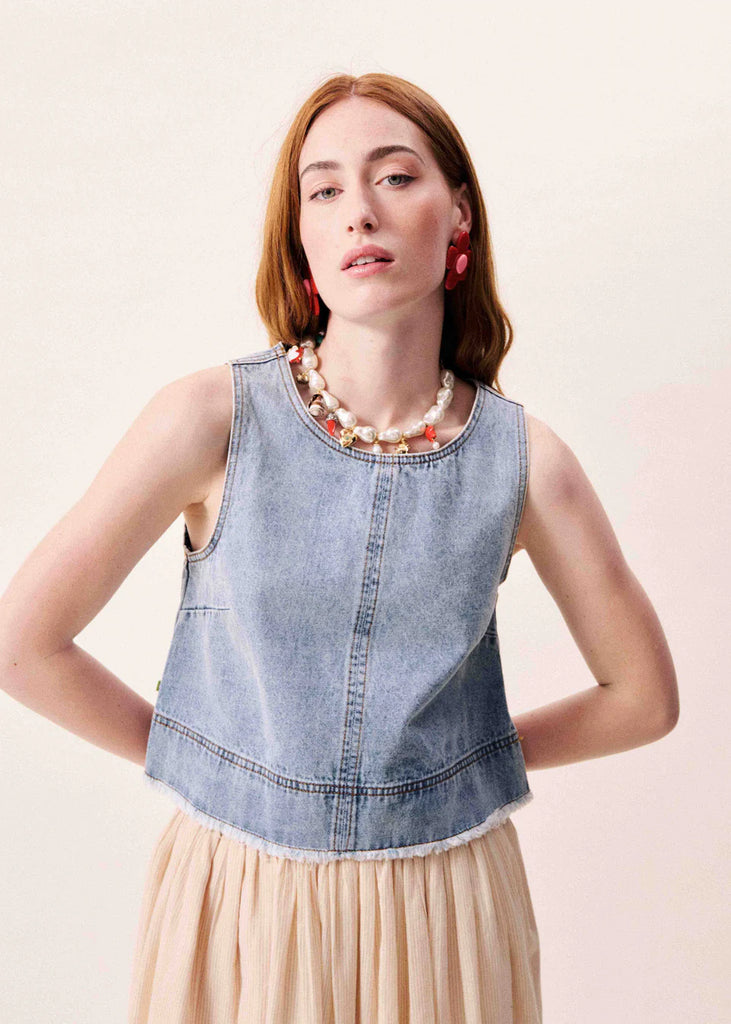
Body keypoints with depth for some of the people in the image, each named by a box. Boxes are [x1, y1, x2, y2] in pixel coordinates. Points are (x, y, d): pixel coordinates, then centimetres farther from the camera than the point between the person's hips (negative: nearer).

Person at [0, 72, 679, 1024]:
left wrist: (462, 758, 3)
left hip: (445, 908, 1)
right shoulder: (212, 419, -13)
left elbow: (645, 695, 4)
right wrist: (194, 759, -1)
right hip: (237, 905, -1)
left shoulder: (523, 458, -9)